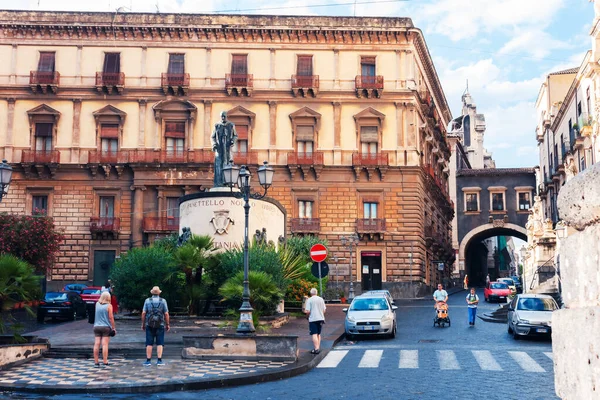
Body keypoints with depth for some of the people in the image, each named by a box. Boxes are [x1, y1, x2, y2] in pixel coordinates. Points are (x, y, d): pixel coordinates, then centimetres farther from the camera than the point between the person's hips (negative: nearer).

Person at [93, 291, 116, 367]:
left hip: (96, 326, 4)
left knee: (96, 344, 2)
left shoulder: (97, 304, 5)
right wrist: (113, 327, -1)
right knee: (105, 345, -4)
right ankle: (105, 363, -6)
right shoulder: (109, 306, -6)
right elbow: (111, 317, -8)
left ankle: (96, 362, 4)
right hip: (106, 327, -4)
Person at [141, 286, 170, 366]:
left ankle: (148, 360, 5)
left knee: (149, 344, 4)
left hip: (149, 325, 1)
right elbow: (166, 314, -2)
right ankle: (159, 360, -1)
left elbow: (143, 313, -1)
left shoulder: (147, 301, 2)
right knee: (160, 343, 3)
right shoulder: (163, 301, 0)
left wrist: (143, 324, 8)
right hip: (160, 325, -1)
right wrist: (168, 324, 5)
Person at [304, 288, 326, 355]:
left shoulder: (309, 300, -8)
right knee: (318, 334, 16)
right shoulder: (321, 299, 6)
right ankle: (318, 348, 18)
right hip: (320, 319, 5)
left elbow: (307, 311, -14)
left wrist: (306, 312, 8)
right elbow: (324, 310, 10)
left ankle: (316, 348, -15)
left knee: (314, 334, -6)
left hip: (313, 319, -5)